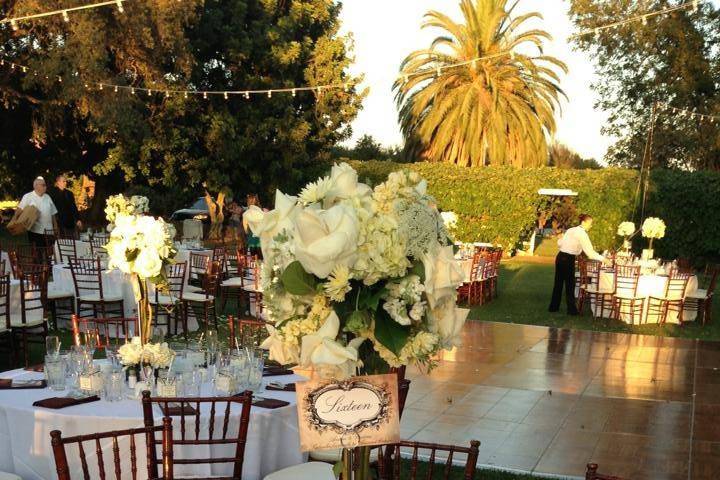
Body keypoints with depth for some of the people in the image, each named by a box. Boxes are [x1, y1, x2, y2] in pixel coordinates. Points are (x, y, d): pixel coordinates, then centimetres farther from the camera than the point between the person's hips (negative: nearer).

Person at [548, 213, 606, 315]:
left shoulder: (570, 230, 12)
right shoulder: (582, 234, -11)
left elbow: (559, 243, 16)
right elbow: (590, 252, -15)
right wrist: (602, 258, -10)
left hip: (560, 257, 7)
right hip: (569, 260, -7)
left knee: (558, 282, 15)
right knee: (570, 285, 2)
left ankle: (553, 307, 24)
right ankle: (572, 309, 9)